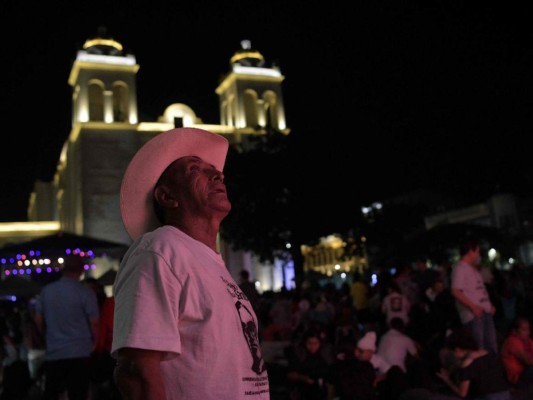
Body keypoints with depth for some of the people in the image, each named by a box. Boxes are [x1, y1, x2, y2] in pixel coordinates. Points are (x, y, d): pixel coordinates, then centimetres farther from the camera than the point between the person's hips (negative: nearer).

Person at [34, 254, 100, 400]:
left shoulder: (46, 290, 3)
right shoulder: (85, 292, -10)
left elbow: (38, 320, 10)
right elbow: (94, 324, -8)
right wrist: (94, 342, 11)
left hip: (53, 354, 4)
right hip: (79, 354, -4)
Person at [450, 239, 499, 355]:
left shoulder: (473, 268, 18)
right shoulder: (459, 268, -10)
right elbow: (456, 292, -19)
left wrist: (489, 304, 11)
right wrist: (473, 307, -22)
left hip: (485, 311, 9)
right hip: (473, 315, -9)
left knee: (492, 346, 12)